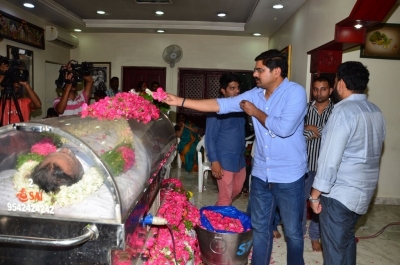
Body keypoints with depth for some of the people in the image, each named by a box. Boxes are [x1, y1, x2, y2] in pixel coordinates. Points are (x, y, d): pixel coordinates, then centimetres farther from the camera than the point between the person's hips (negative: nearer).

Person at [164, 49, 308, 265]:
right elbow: (220, 105, -1)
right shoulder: (255, 94, 3)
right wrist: (180, 101, -6)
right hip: (260, 174, 6)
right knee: (259, 227, 18)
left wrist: (256, 112, -12)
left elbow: (284, 128, -27)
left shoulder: (295, 92, -14)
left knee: (293, 231, 14)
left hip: (289, 176, -5)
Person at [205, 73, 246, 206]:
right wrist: (214, 161, -19)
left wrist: (242, 154, 15)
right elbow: (210, 138, -14)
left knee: (236, 191, 23)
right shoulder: (217, 110, -14)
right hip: (224, 161, -8)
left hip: (240, 160, 8)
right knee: (225, 198, 2)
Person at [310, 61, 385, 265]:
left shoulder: (344, 111, -19)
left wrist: (315, 194, -15)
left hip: (339, 193, -9)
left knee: (334, 249, 5)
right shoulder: (376, 111, 8)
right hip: (364, 190, 9)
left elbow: (330, 158, -23)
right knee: (348, 238, 24)